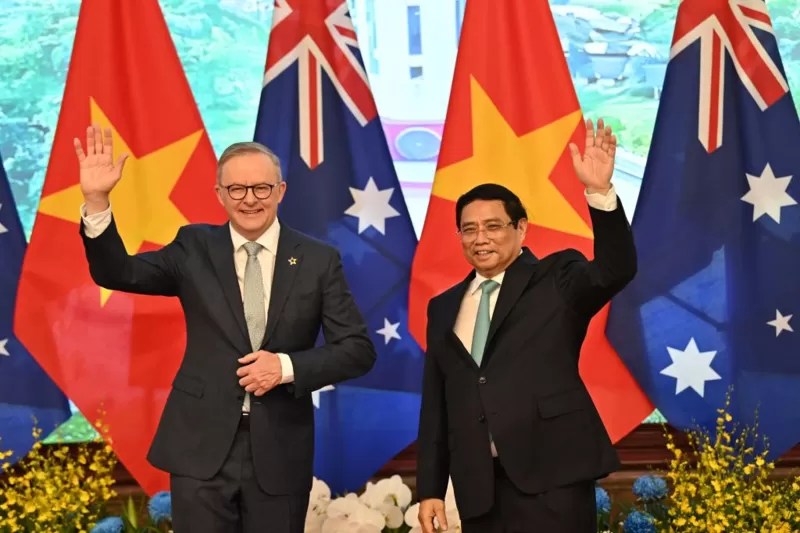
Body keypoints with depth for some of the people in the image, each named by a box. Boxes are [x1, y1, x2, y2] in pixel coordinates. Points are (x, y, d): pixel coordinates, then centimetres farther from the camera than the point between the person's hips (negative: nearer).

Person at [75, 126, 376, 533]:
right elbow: (117, 273, -2)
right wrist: (97, 201, -16)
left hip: (279, 451, 0)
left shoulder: (318, 260, 0)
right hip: (202, 447, 0)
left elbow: (358, 350, 0)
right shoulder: (195, 247, 3)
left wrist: (288, 366, -15)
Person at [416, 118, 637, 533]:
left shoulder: (556, 281, 4)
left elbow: (616, 270, -17)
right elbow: (435, 405, 15)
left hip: (550, 479, -4)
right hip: (478, 488, 5)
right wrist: (430, 488, 11)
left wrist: (600, 192, -30)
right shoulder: (444, 308, 16)